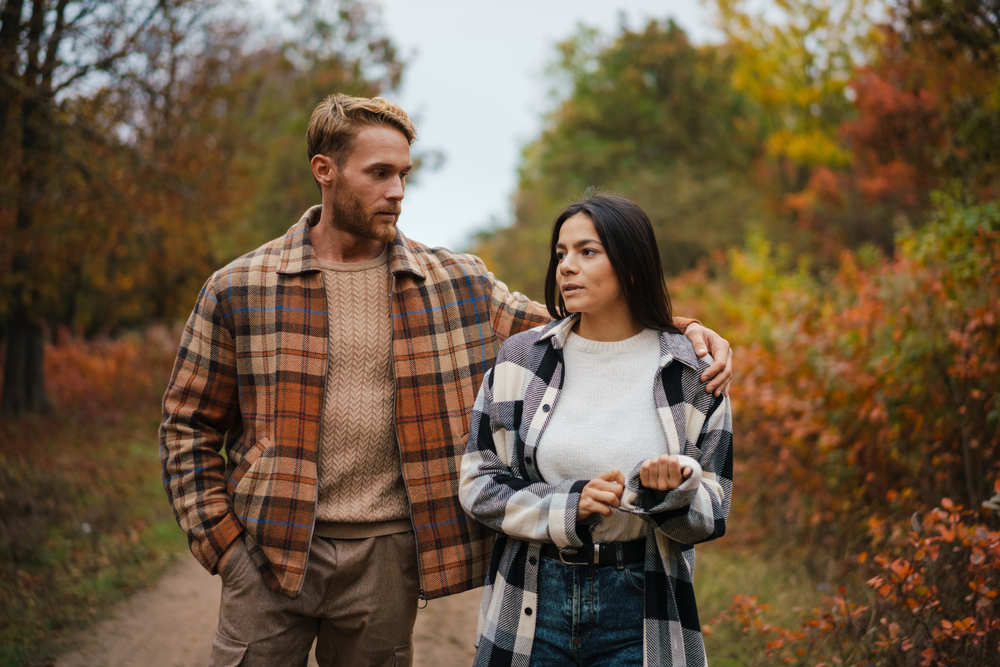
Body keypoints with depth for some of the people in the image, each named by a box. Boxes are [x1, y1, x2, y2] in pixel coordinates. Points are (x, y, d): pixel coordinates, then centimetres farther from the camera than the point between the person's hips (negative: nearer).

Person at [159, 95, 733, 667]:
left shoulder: (455, 285, 3)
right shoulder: (240, 289, -1)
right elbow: (189, 424, 4)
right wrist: (223, 544, -4)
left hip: (386, 556, 2)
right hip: (271, 554, -1)